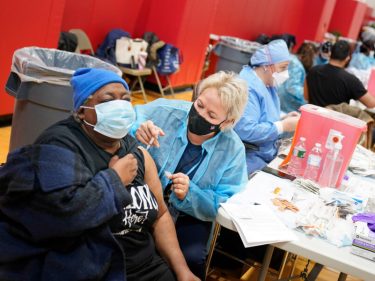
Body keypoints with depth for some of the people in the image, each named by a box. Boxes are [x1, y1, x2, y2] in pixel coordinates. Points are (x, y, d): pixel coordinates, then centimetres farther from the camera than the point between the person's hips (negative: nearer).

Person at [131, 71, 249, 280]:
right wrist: (136, 129, -28)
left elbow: (226, 206, -11)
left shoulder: (233, 150, -14)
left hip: (191, 216, 0)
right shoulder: (166, 111, -14)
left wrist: (190, 194, -29)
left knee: (192, 258, -27)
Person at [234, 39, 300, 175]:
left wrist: (283, 120, -1)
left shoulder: (268, 84, 9)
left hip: (266, 155, 10)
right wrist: (283, 126, -22)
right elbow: (245, 131, -32)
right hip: (250, 160, -10)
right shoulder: (247, 88, -22)